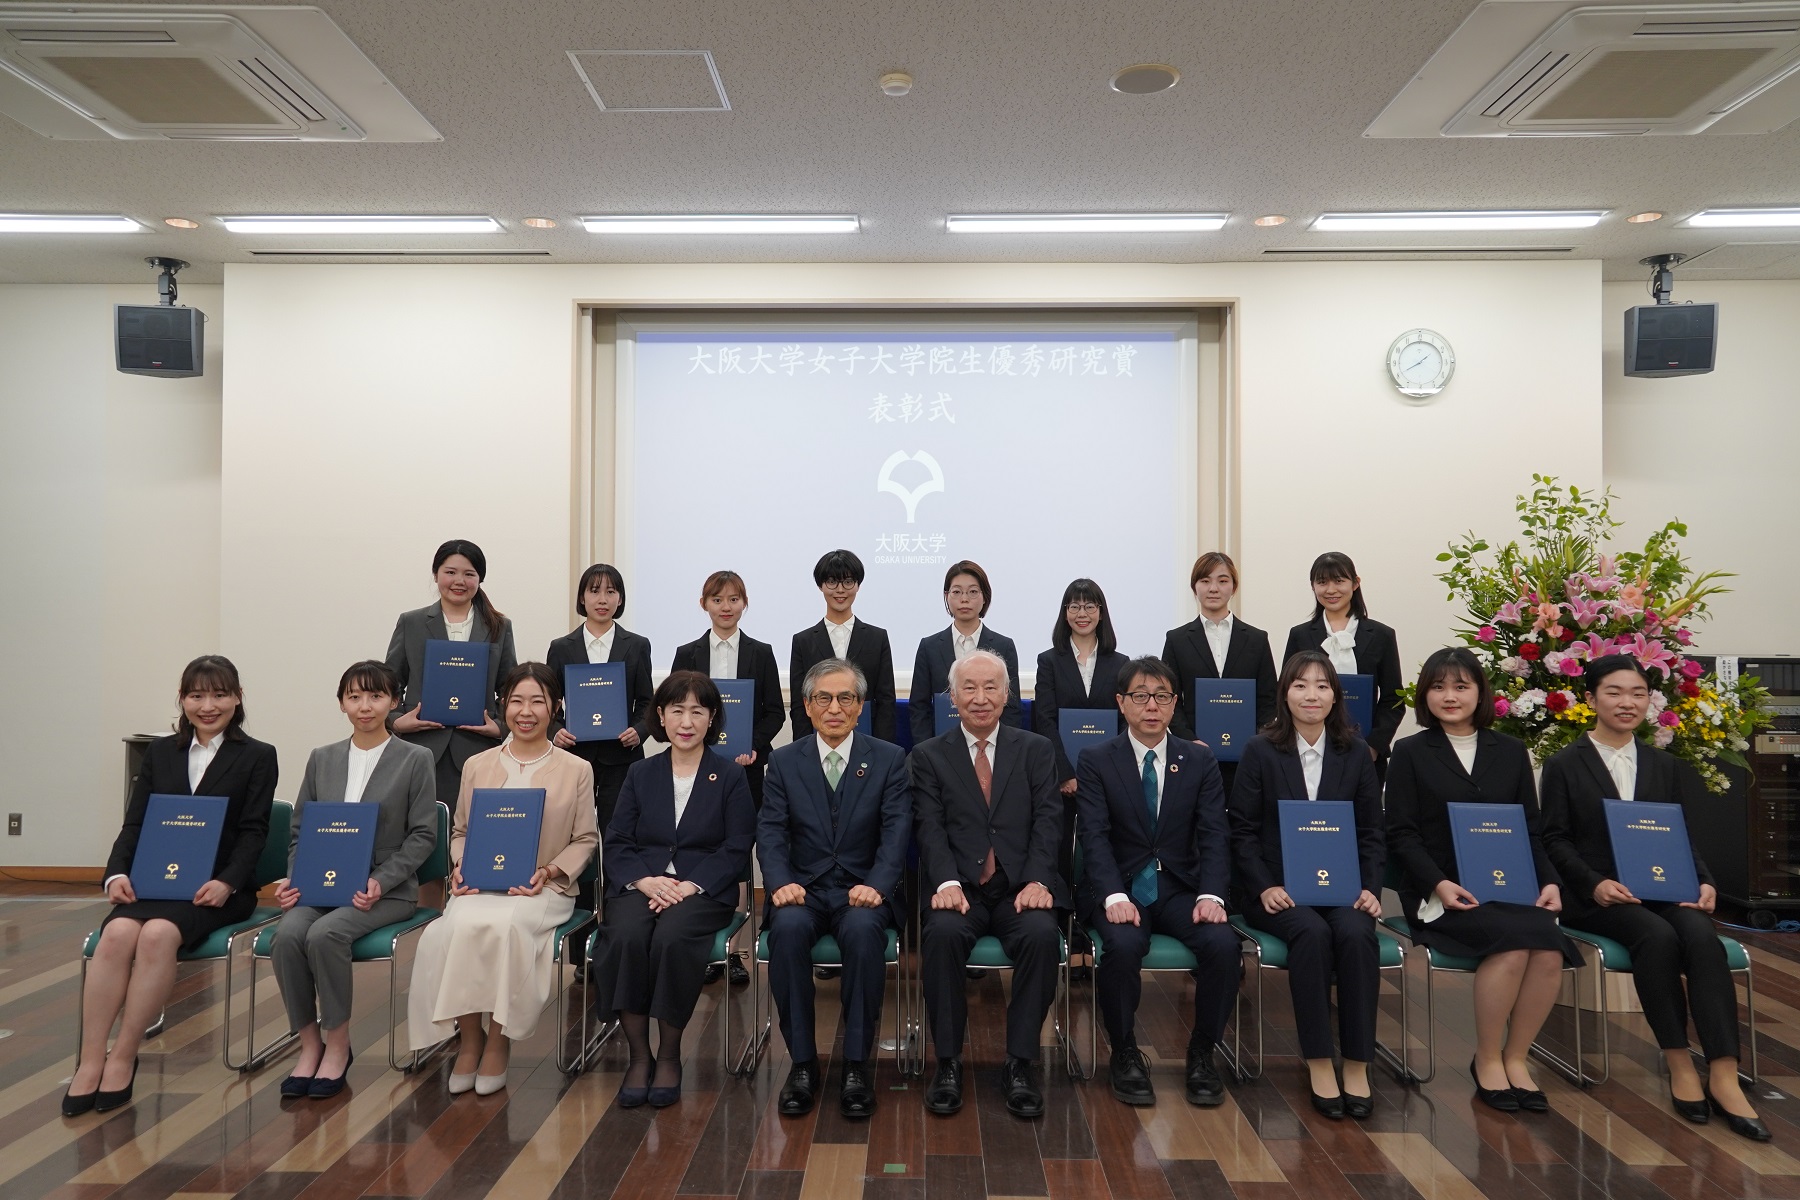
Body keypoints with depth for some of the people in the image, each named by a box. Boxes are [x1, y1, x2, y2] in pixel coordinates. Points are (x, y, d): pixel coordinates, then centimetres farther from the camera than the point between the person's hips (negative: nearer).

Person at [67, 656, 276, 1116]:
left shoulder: (257, 757, 5)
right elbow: (134, 823, 10)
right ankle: (89, 1063, -21)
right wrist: (118, 873, -9)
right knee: (117, 933, -27)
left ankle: (123, 1057, -18)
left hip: (217, 888, -3)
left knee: (158, 934, -31)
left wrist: (226, 882, -19)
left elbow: (253, 832, -3)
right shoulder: (160, 752, 17)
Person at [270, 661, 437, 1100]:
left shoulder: (416, 760, 1)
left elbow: (423, 835, -4)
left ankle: (337, 1044, -9)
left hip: (386, 890, -4)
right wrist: (293, 880, -4)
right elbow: (300, 831, 14)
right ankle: (309, 1043, -7)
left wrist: (380, 881, -16)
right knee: (287, 934, -26)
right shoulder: (321, 759, 13)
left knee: (324, 933, -29)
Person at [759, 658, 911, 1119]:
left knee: (863, 930, -34)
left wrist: (876, 885, -22)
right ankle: (802, 1062, -16)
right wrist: (780, 882, -19)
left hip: (863, 890, -1)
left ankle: (856, 1064, -19)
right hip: (803, 890, 1)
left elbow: (896, 831, -5)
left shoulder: (890, 760, 5)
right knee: (787, 929, -32)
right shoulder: (783, 761, 9)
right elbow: (771, 831, 1)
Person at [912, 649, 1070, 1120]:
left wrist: (1037, 881, -14)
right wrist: (948, 882, -20)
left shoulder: (1036, 750, 13)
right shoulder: (928, 756, 10)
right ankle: (948, 1062, -15)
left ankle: (1019, 1064, -16)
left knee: (1042, 935, -30)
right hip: (960, 890, 0)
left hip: (1019, 888, 1)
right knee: (942, 932, -31)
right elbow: (930, 828, -2)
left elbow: (1047, 821, 2)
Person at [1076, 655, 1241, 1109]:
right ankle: (1125, 1054, -7)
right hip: (1119, 888, -2)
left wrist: (1211, 895, -18)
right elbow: (1095, 838, -9)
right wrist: (1114, 896, -25)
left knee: (1223, 943, -26)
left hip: (1179, 888, 2)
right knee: (1123, 945, -33)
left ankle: (1201, 1053, -2)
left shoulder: (1200, 761, 8)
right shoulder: (1095, 762, 1)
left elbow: (1213, 836, 0)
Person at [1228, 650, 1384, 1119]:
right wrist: (1265, 887, -13)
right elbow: (1243, 831, 0)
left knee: (1356, 934, -29)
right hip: (1277, 889, -2)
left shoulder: (1356, 753, 8)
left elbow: (1371, 833, 9)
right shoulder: (1260, 751, 0)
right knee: (1312, 933, -32)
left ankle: (1357, 1065, -19)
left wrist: (1370, 888, -6)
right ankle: (1318, 1063, -22)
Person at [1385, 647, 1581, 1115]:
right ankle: (1487, 1061, -9)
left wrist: (1549, 881, -4)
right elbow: (1402, 834, -2)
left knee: (1549, 948, -26)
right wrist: (1439, 884, -17)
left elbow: (1531, 831, 14)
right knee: (1514, 938, -29)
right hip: (1438, 893, -3)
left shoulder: (1511, 752, 16)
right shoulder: (1410, 753, 5)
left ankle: (1516, 1057, -4)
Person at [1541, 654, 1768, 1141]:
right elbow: (1554, 839, -2)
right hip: (1593, 896, -3)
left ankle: (1724, 1077, -31)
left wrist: (1703, 882, -7)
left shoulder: (1665, 766, 17)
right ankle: (1680, 1065, -20)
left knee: (1702, 936, -29)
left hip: (1661, 890, 3)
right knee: (1657, 936, -32)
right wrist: (1595, 884, -18)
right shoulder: (1564, 765, 4)